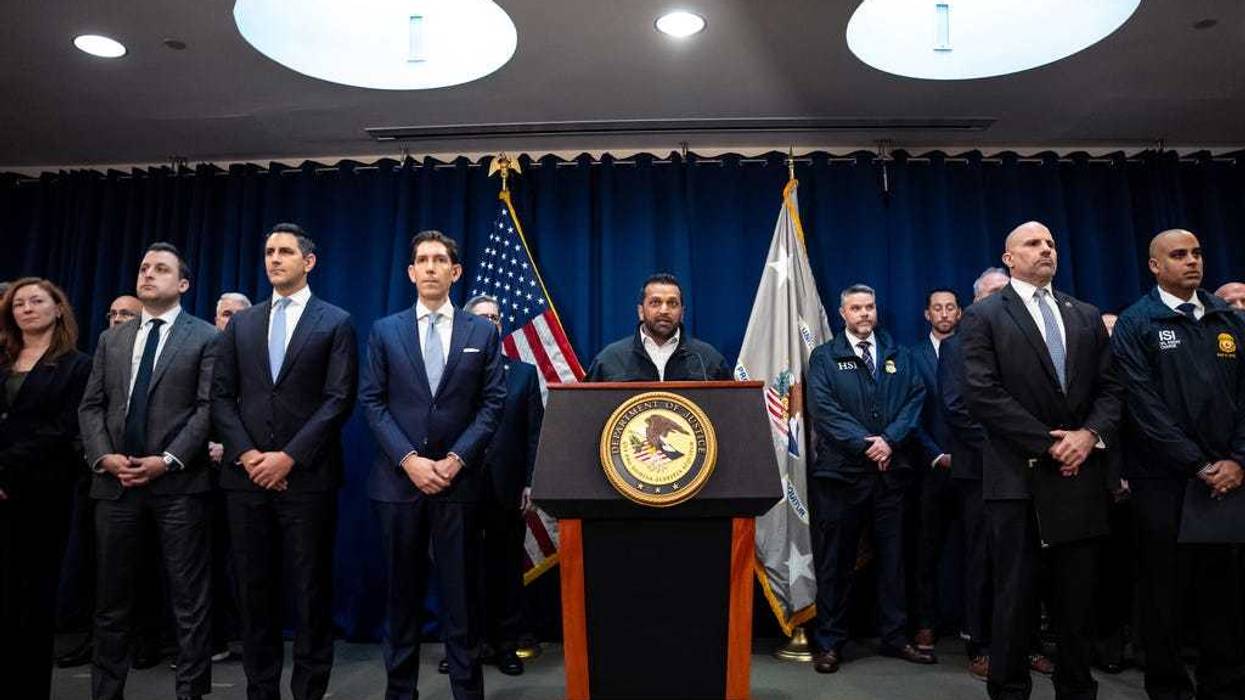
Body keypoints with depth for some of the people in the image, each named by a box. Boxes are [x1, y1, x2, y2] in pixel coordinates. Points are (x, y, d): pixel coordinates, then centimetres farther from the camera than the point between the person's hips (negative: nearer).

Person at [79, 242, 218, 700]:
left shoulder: (205, 337, 1)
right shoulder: (111, 340, 16)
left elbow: (209, 408, -7)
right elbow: (91, 406, 12)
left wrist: (168, 460, -15)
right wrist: (104, 457, -4)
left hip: (179, 482, -4)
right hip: (115, 482, 5)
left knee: (189, 598, 2)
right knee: (112, 597, 13)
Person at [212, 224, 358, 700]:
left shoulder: (336, 322, 2)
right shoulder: (241, 323, 14)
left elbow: (339, 399, -7)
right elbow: (221, 396, 9)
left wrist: (289, 456, -13)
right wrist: (246, 454, -6)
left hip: (307, 477, -3)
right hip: (247, 476, 4)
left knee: (310, 591, 4)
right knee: (254, 591, 10)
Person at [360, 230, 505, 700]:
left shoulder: (482, 332, 6)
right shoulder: (385, 331, 7)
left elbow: (492, 403, 1)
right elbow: (372, 402, 1)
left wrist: (456, 458, -10)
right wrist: (409, 459, -10)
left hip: (459, 479, 0)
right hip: (398, 479, 1)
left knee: (461, 591, 5)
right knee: (402, 591, 10)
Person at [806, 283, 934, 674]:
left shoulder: (899, 355, 14)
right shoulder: (824, 357, 4)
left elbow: (915, 399, 3)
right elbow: (823, 409, -8)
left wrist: (890, 440, -12)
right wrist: (865, 443, -15)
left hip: (891, 470, 3)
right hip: (841, 471, -3)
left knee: (891, 556, 11)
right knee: (835, 560, 3)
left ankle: (895, 637, 23)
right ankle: (829, 643, 12)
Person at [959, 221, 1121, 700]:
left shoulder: (1087, 316, 16)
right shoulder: (984, 316, 0)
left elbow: (1110, 387, 10)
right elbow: (983, 393, -10)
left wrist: (1090, 434, -9)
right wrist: (1048, 444, -12)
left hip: (1080, 475, 4)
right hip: (1018, 476, -4)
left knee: (1078, 595, 10)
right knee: (1016, 594, 3)